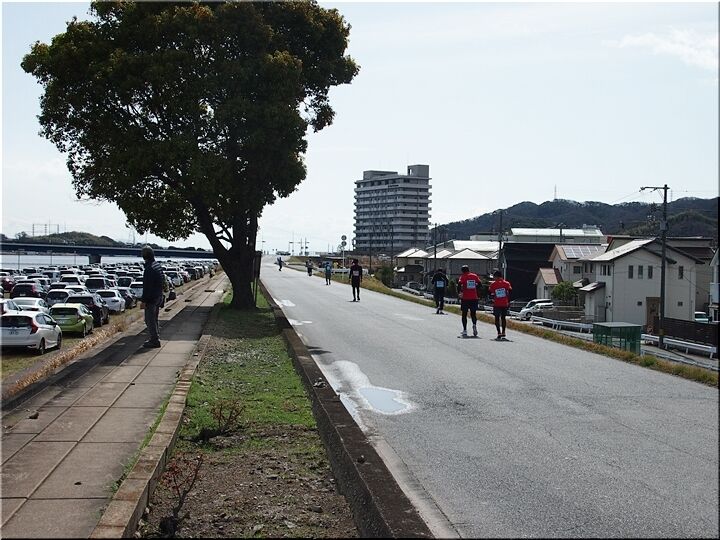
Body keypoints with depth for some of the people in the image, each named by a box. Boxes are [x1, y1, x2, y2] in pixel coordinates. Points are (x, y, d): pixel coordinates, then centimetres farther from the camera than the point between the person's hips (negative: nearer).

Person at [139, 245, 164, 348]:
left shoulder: (149, 268, -22)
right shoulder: (158, 265, 8)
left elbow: (147, 286, -23)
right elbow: (162, 282, 17)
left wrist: (143, 300, -19)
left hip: (151, 298, -10)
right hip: (158, 296, 10)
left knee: (150, 320, -2)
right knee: (154, 318, 19)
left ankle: (154, 341, 0)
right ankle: (155, 338, 27)